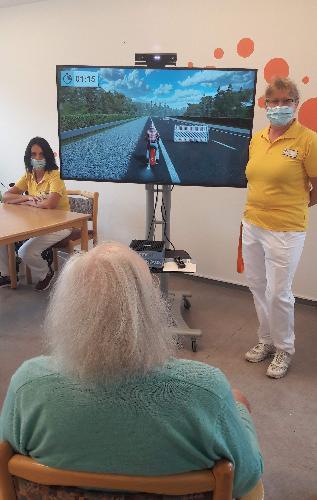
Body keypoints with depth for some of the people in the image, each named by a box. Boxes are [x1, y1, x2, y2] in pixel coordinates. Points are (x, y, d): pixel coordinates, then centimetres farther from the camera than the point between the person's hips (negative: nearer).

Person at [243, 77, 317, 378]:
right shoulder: (257, 139, 6)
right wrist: (263, 205, 13)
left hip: (285, 230, -6)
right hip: (252, 224, 6)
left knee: (278, 293, 3)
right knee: (257, 286, 16)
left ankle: (284, 350, 27)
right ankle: (266, 340, 37)